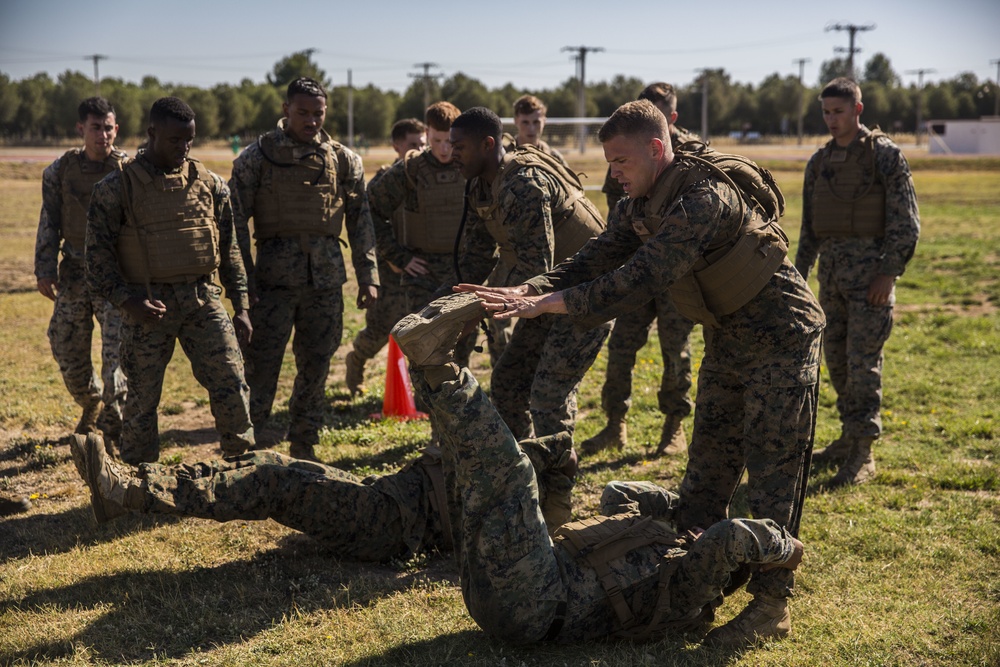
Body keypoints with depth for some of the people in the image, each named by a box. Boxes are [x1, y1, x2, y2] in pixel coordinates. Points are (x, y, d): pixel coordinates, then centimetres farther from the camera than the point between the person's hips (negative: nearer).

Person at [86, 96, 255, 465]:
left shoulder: (209, 184, 7)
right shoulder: (117, 187, -4)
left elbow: (230, 248, 12)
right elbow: (98, 254, -4)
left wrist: (241, 307, 8)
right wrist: (126, 300, -18)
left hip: (203, 299, 3)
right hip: (149, 306, -2)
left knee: (232, 386, -4)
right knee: (142, 399, 6)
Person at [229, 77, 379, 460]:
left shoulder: (343, 160, 8)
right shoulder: (257, 157, 0)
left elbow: (360, 222, 11)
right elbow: (236, 221, 0)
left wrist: (367, 278, 5)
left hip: (326, 277, 3)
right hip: (274, 276, -3)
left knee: (316, 367, 9)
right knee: (261, 368, -3)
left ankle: (304, 448, 22)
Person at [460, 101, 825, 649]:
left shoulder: (707, 199, -30)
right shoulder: (638, 208, 1)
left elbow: (642, 277, -38)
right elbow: (597, 260, -6)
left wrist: (548, 304, -41)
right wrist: (527, 290, -23)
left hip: (780, 340, -9)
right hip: (726, 341, 9)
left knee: (773, 476, -6)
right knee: (706, 470, 12)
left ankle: (772, 605, 2)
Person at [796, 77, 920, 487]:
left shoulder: (885, 155, -5)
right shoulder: (819, 162, 13)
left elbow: (906, 221, -8)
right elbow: (809, 226, 19)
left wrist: (889, 272, -16)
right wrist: (798, 274, 15)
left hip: (870, 266, -6)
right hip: (831, 267, 6)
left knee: (863, 360, -8)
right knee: (836, 357, 10)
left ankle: (862, 456, -5)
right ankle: (849, 438, 22)